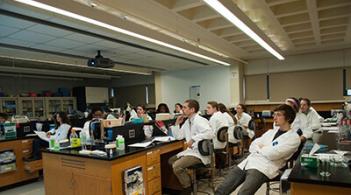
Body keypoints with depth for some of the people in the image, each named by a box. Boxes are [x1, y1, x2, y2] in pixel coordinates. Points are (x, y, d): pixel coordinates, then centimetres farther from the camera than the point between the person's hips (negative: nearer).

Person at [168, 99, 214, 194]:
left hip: (200, 153, -10)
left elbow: (210, 133, -35)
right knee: (171, 161, 15)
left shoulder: (199, 121, -17)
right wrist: (177, 123, 7)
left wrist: (193, 139, -35)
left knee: (177, 166, -22)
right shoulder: (187, 121, 11)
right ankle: (187, 180, 25)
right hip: (191, 150, 10)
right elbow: (178, 136, 18)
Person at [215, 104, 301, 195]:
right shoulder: (271, 131, 23)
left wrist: (260, 148, 6)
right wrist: (263, 149, -4)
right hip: (248, 162, 6)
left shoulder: (293, 137, 1)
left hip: (265, 167, -6)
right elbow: (252, 146, 15)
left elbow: (272, 154, -12)